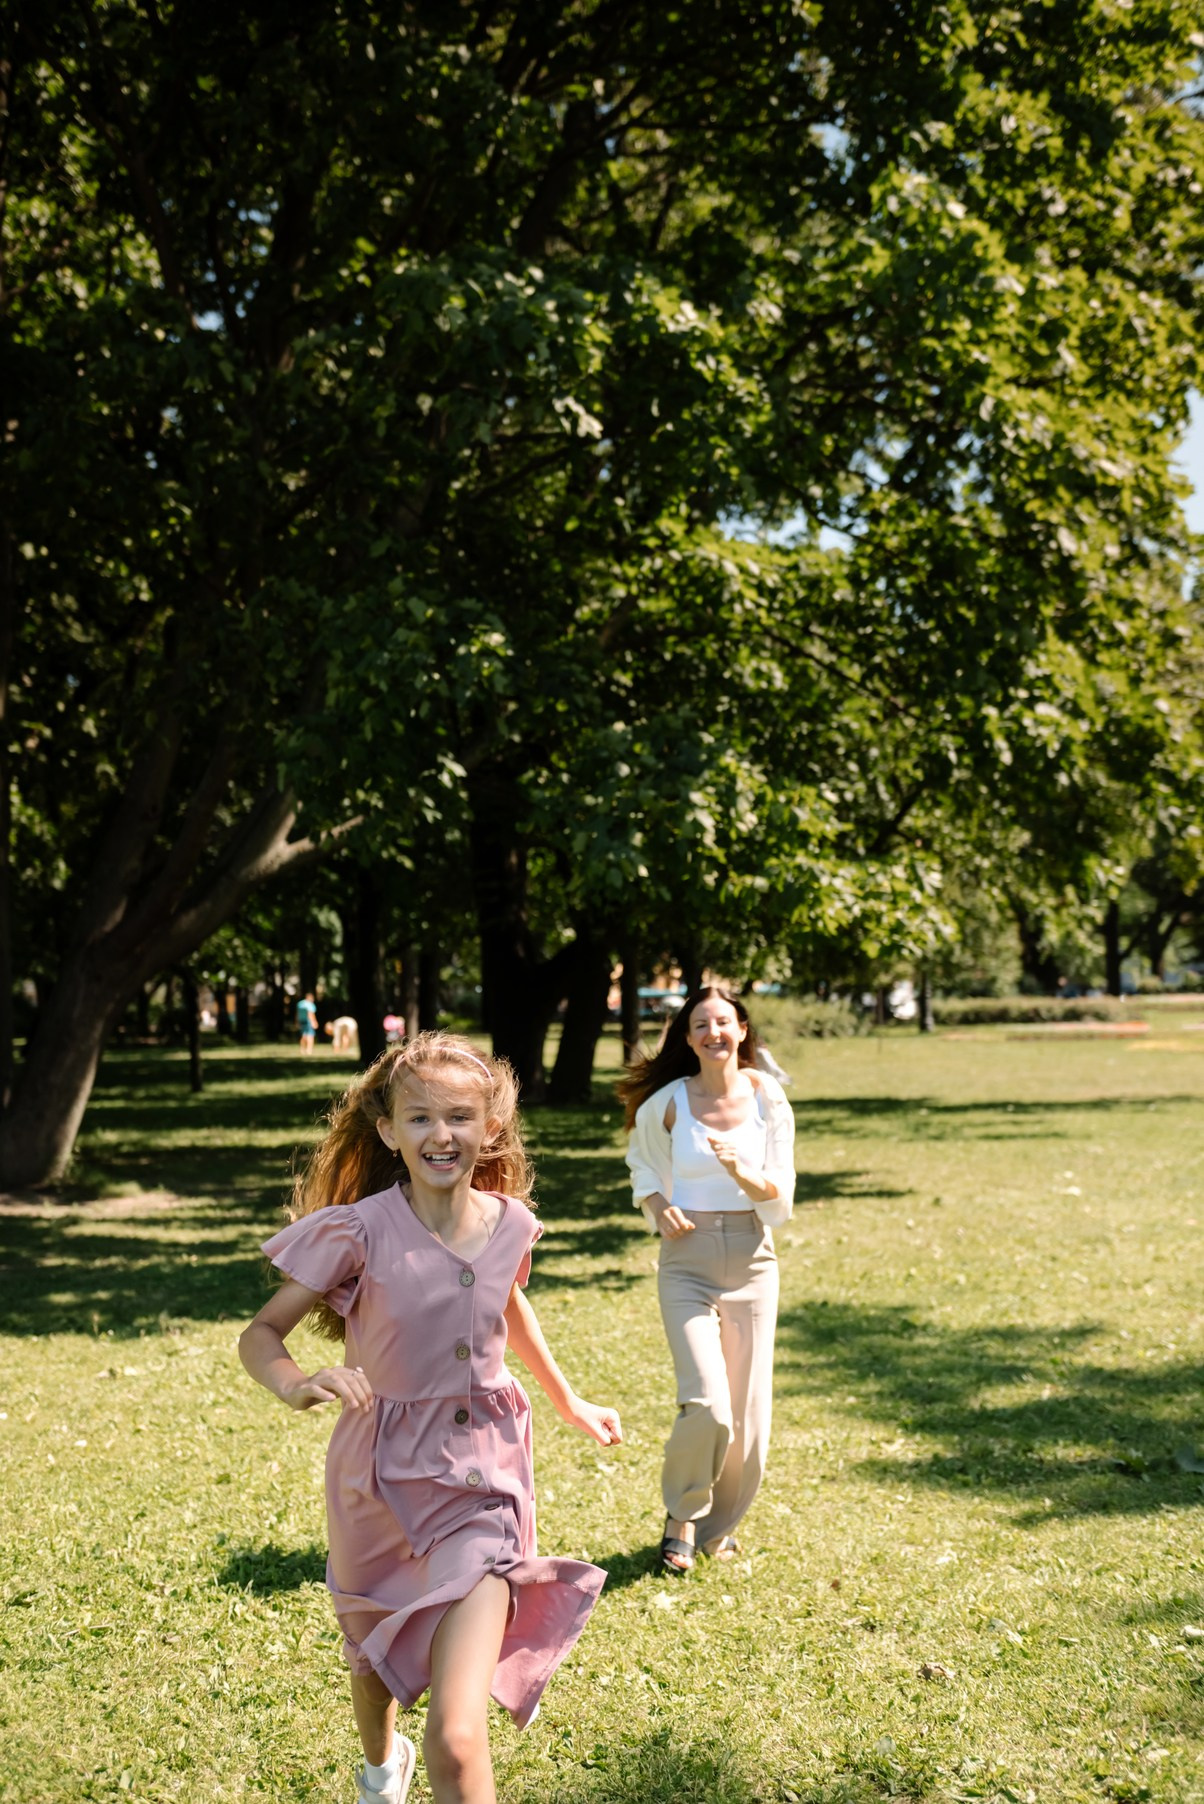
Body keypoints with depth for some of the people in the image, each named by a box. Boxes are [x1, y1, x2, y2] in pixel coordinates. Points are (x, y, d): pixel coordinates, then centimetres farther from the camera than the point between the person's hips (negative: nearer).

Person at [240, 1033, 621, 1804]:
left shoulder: (510, 1224, -5)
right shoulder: (360, 1231, -16)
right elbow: (261, 1333, -13)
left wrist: (569, 1401, 27)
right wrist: (297, 1385, -35)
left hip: (483, 1484, 0)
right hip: (383, 1479, 0)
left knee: (458, 1735, -16)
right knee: (375, 1654, 29)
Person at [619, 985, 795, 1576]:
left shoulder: (768, 1101, -1)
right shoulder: (667, 1103, -2)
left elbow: (781, 1199, -1)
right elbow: (643, 1164, 17)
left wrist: (739, 1171, -21)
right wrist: (659, 1207, -2)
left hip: (752, 1260, 2)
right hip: (687, 1260, -2)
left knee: (747, 1412, 4)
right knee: (706, 1404, -16)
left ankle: (719, 1525, 30)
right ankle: (682, 1519, 10)